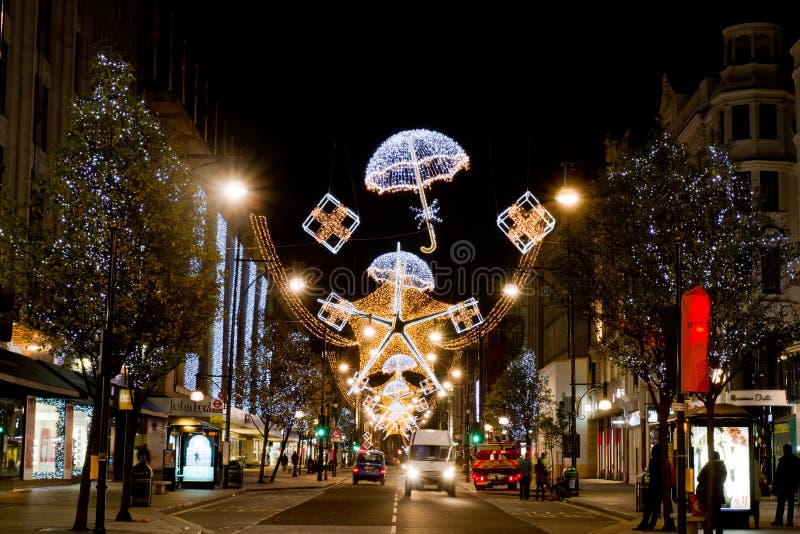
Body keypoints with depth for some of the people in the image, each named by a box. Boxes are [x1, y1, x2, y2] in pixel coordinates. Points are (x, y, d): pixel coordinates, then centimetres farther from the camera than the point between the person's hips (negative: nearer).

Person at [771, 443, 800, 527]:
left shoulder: (782, 460, -11)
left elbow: (778, 473, -10)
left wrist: (775, 485, -6)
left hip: (783, 485, -5)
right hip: (792, 485, 5)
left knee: (781, 503, -1)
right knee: (791, 503, 7)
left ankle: (779, 520, -2)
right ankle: (790, 521, 4)